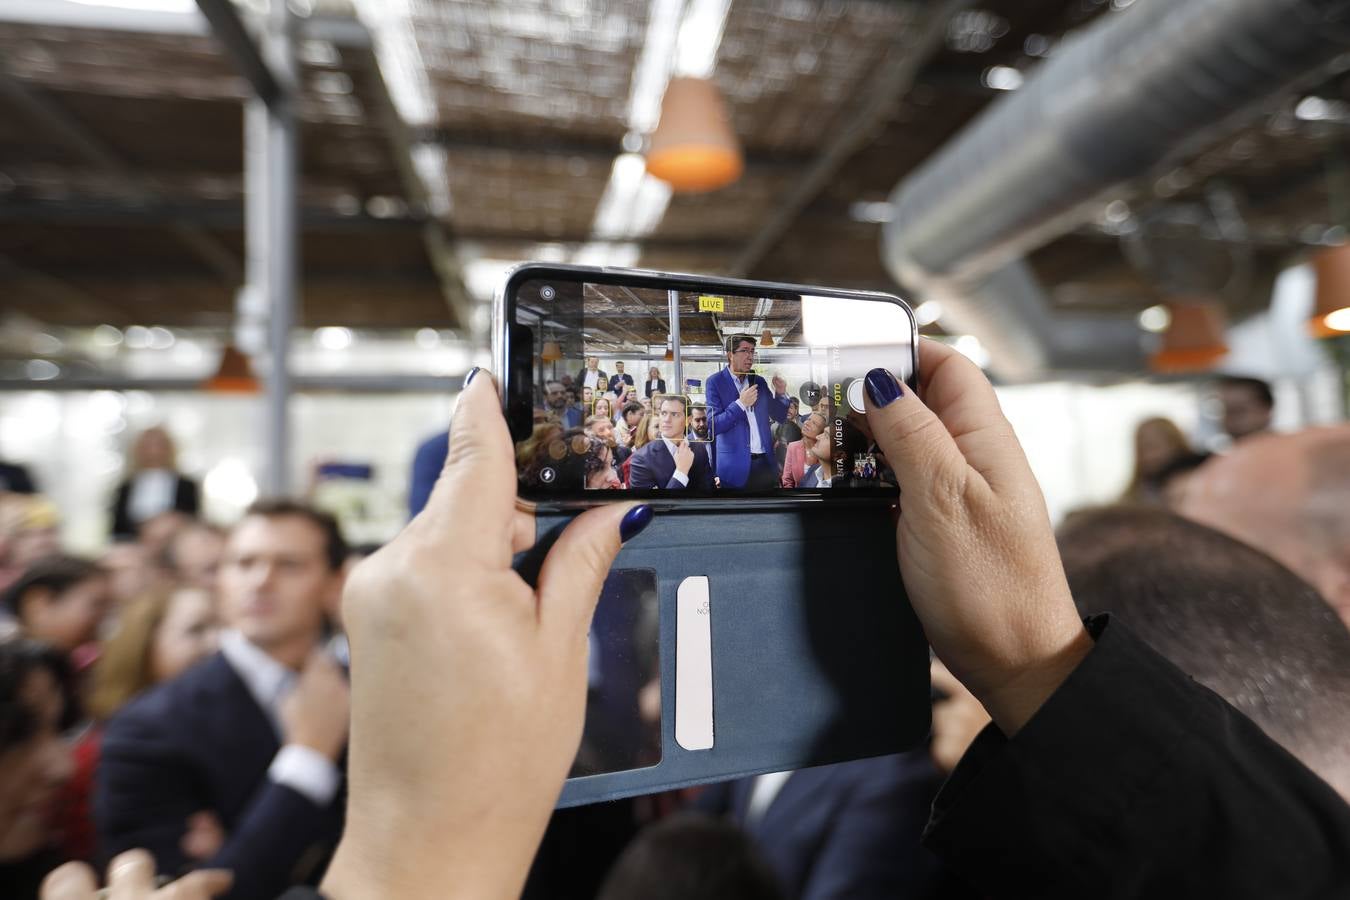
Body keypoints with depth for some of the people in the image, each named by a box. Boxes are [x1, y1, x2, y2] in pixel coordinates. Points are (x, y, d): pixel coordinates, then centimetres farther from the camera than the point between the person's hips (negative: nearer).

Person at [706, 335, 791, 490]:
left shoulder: (759, 382, 11)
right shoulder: (715, 382, -4)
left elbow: (779, 417, 15)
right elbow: (713, 426, -11)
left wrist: (781, 394, -2)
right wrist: (740, 403, -18)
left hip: (765, 462, 5)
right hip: (736, 465, -5)